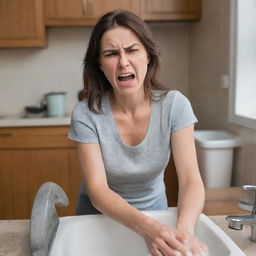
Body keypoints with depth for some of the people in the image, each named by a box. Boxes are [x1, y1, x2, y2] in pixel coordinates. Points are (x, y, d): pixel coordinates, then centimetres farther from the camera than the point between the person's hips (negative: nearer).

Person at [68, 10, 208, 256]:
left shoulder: (174, 105, -20)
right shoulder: (85, 114, -23)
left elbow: (190, 179, -24)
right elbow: (97, 190, -26)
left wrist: (184, 230, -44)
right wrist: (146, 227, -43)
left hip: (154, 208, 1)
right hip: (101, 211, 0)